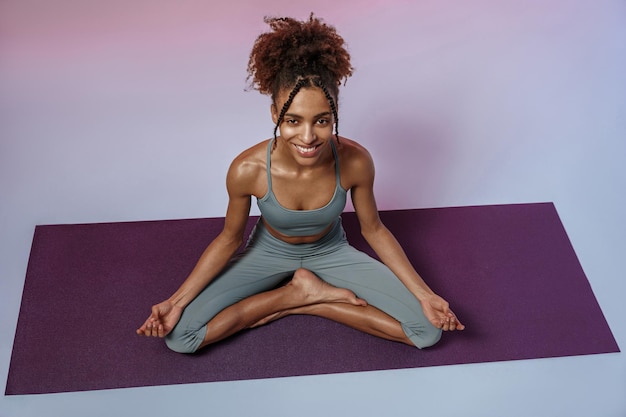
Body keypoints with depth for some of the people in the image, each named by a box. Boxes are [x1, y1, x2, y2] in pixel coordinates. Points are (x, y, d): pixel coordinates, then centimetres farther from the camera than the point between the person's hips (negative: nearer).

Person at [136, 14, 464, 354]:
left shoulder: (355, 162, -29)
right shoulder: (248, 170, -31)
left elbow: (373, 230, -10)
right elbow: (229, 239, -12)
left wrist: (424, 295, -13)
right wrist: (177, 301, -18)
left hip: (330, 252, 1)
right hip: (269, 253, 0)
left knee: (428, 329, -11)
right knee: (178, 334, -18)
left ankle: (297, 300, -1)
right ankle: (307, 291, -4)